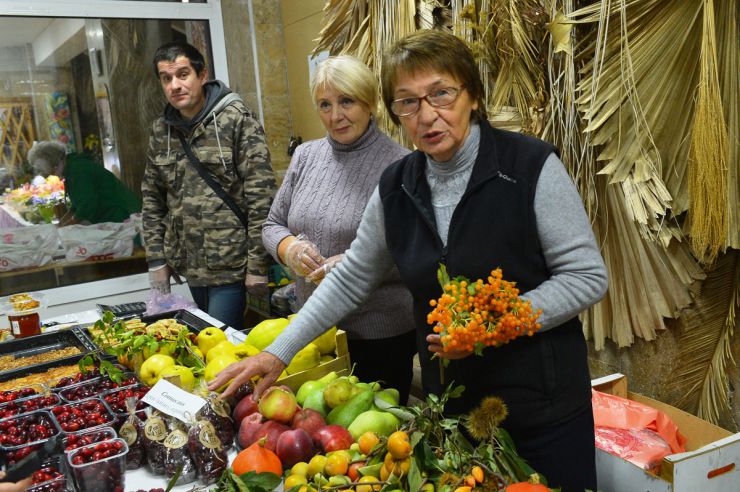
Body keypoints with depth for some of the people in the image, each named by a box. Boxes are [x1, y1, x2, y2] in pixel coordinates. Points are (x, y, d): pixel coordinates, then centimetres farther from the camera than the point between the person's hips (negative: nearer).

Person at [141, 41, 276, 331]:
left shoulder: (237, 120, -8)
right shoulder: (161, 130, 8)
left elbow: (261, 195, -12)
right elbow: (152, 197, 15)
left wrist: (258, 265, -14)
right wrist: (156, 259, 9)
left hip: (231, 265, -5)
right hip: (189, 266, 5)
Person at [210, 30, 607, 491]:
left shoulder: (531, 166, -15)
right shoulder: (396, 186, -1)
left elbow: (587, 276, -12)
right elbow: (350, 279, 6)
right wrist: (279, 352, 2)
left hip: (544, 403, -3)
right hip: (451, 400, 4)